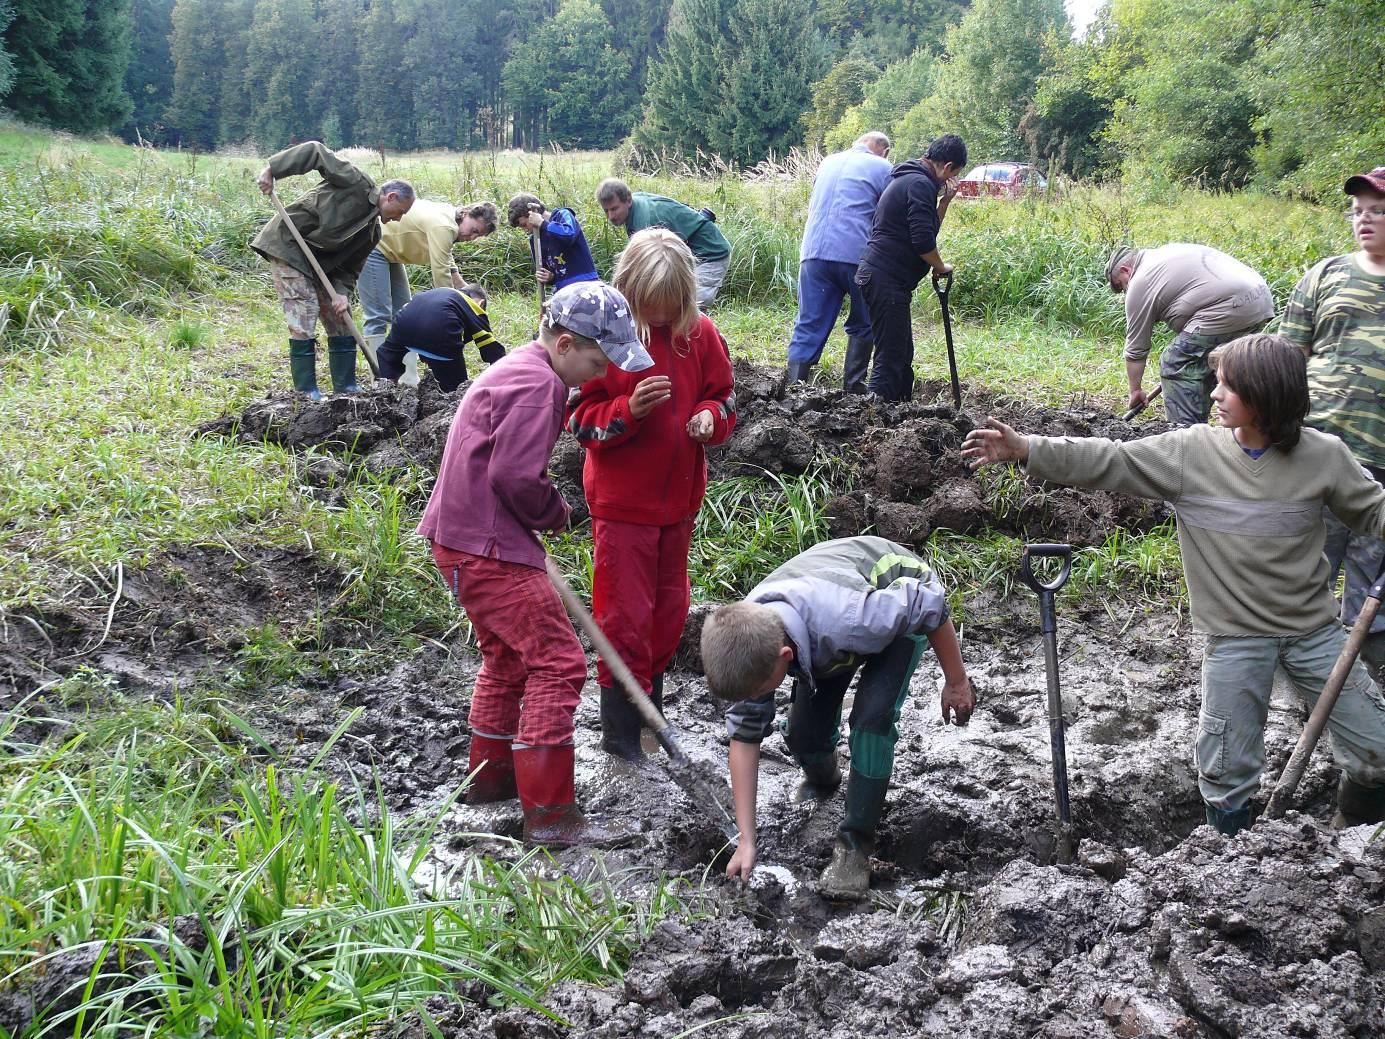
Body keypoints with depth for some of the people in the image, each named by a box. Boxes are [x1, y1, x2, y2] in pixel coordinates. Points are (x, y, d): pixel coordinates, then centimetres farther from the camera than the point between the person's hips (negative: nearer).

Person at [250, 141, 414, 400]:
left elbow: (350, 267, 4)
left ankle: (346, 387, 14)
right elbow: (316, 152, -17)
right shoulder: (357, 184, -15)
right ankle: (306, 391, -7)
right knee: (304, 315, -13)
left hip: (321, 260, 9)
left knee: (341, 318, 8)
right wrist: (271, 170, -24)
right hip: (287, 245, -9)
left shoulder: (372, 232, 7)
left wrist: (341, 293, -15)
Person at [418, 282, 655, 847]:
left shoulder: (518, 370, 16)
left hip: (463, 538, 11)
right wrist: (556, 513, -5)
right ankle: (548, 812, -6)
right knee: (558, 662, -9)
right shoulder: (537, 384, -18)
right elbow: (517, 476, -23)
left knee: (509, 654, 25)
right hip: (486, 546, -11)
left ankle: (490, 774, 39)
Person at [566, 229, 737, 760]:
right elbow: (580, 417, -10)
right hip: (621, 499, -5)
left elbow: (723, 395, 10)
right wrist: (629, 409, -28)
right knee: (624, 615, 0)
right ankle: (620, 731, 12)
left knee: (669, 606, 17)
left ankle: (650, 704, 35)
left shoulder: (700, 333, -1)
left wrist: (709, 417, -13)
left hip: (679, 496, 5)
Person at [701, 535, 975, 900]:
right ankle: (822, 782, 31)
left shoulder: (845, 619, -47)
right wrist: (746, 841, -19)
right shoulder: (747, 643, -29)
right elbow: (744, 734, -20)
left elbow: (931, 605, -31)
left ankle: (855, 845, -9)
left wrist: (956, 683, -16)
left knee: (872, 718, -24)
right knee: (802, 732, -5)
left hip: (903, 602, -4)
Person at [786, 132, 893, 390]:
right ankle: (853, 385, 12)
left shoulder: (828, 162, 21)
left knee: (809, 325, 3)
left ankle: (794, 386, -6)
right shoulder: (883, 168, 5)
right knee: (862, 325, 13)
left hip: (814, 252, 4)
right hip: (857, 255, -4)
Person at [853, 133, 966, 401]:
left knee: (902, 356, 17)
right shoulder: (920, 184, -13)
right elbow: (923, 241, -19)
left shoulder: (907, 179, 21)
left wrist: (944, 201, 11)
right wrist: (941, 267, -2)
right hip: (887, 281, -11)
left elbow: (928, 228, 24)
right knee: (890, 359, -10)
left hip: (877, 275, 11)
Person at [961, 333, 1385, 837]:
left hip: (1314, 630, 1)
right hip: (1235, 638, 0)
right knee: (1228, 773, 6)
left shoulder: (1324, 455, -6)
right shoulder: (1191, 451, -8)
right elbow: (1108, 462, -13)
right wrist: (1026, 450, -22)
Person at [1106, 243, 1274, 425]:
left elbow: (1136, 349, 8)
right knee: (1205, 365, 21)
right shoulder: (1171, 250, 28)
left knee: (1176, 366, -2)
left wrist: (1136, 390, 19)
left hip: (1229, 309, -10)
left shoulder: (1140, 284, 3)